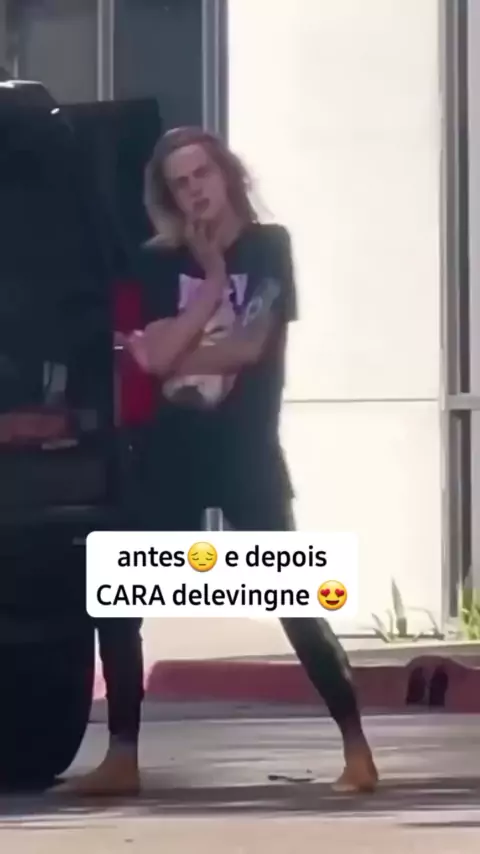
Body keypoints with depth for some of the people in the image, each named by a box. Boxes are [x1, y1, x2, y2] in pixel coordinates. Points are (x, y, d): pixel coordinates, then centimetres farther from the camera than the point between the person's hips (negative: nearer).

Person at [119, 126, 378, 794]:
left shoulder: (269, 247, -2)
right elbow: (154, 355, -10)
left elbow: (251, 346, -12)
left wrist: (173, 353, -5)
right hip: (171, 456, 3)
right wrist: (212, 286, -11)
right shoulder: (159, 264, 5)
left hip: (248, 454, -3)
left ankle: (357, 750, -5)